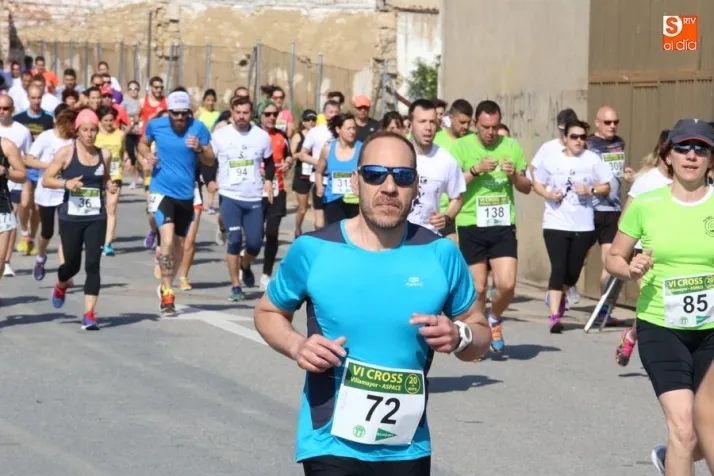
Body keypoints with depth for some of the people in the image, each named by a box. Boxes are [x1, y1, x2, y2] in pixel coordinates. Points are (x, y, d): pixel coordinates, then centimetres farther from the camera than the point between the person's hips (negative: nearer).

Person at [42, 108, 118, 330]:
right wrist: (66, 183, -21)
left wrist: (109, 186, -1)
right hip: (71, 218, -2)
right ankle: (60, 286, 44)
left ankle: (89, 313, -6)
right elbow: (46, 180, -4)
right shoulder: (66, 153, -5)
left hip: (96, 218, 2)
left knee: (92, 264, -8)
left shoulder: (104, 154, 5)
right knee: (72, 264, 8)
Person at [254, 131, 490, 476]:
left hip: (408, 448, 3)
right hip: (330, 445, -3)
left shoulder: (440, 254, -4)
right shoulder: (314, 250, -8)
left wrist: (459, 337, -15)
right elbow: (268, 312, 9)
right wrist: (296, 346, -12)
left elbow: (480, 330, 8)